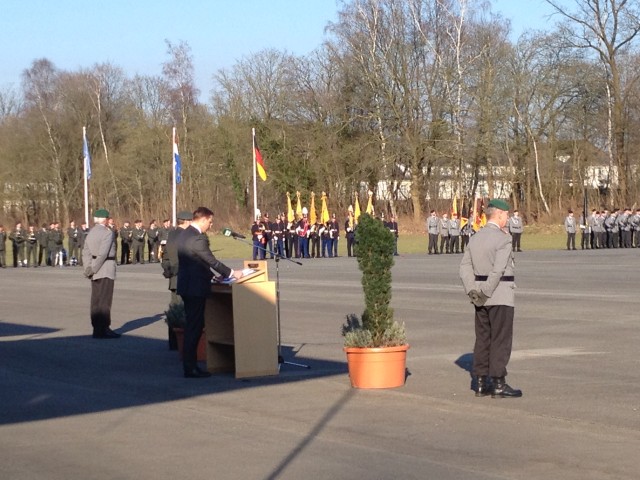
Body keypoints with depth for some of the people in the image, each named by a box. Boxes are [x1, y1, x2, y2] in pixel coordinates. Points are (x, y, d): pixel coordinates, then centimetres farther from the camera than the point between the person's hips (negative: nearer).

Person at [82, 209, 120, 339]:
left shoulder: (91, 233, 12)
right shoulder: (107, 233, -12)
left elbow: (86, 252, 5)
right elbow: (103, 253, -21)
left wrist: (88, 268, -2)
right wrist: (93, 269, -17)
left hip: (96, 271, 8)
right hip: (105, 269, -8)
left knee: (96, 300, 10)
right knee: (104, 300, -7)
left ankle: (98, 328, 15)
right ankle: (102, 329, -8)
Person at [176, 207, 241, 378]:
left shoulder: (184, 235, 11)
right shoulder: (198, 238, -20)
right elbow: (212, 261, -17)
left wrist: (211, 276, 22)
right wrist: (231, 273, -6)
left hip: (186, 285, 10)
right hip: (196, 288, -10)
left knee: (192, 326, 15)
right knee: (194, 327, -4)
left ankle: (190, 365, 19)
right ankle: (190, 368, 0)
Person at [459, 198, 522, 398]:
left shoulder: (475, 238, 10)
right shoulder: (503, 238, -13)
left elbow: (465, 266, 4)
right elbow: (498, 269, -22)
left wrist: (472, 291, 0)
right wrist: (486, 293, -15)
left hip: (480, 299, 7)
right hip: (500, 296, -7)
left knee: (482, 339, 11)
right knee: (501, 340, -3)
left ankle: (480, 383, 13)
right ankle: (498, 384, -2)